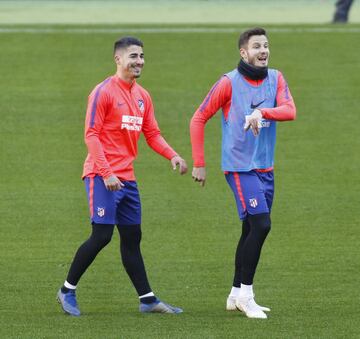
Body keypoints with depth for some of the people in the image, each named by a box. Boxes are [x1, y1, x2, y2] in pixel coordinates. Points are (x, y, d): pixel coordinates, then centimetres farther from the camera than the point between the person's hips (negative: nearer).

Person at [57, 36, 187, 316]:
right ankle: (68, 290, 3)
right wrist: (106, 173, -20)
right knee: (102, 235, -10)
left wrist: (172, 156, -4)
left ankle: (147, 299, 11)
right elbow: (91, 134, -13)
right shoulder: (104, 92, -9)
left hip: (127, 178, 7)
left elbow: (152, 134, 15)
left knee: (132, 238, 9)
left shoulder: (142, 96, 13)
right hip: (102, 176, -7)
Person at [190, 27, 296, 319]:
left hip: (265, 168, 6)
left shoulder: (275, 79, 5)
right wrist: (199, 164, -7)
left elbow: (290, 111, -12)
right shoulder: (229, 83, -9)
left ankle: (236, 295, 20)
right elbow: (199, 120, -5)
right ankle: (245, 294, -6)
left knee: (252, 231, 10)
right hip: (240, 167, -6)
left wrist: (261, 112, -30)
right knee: (261, 225, -15)